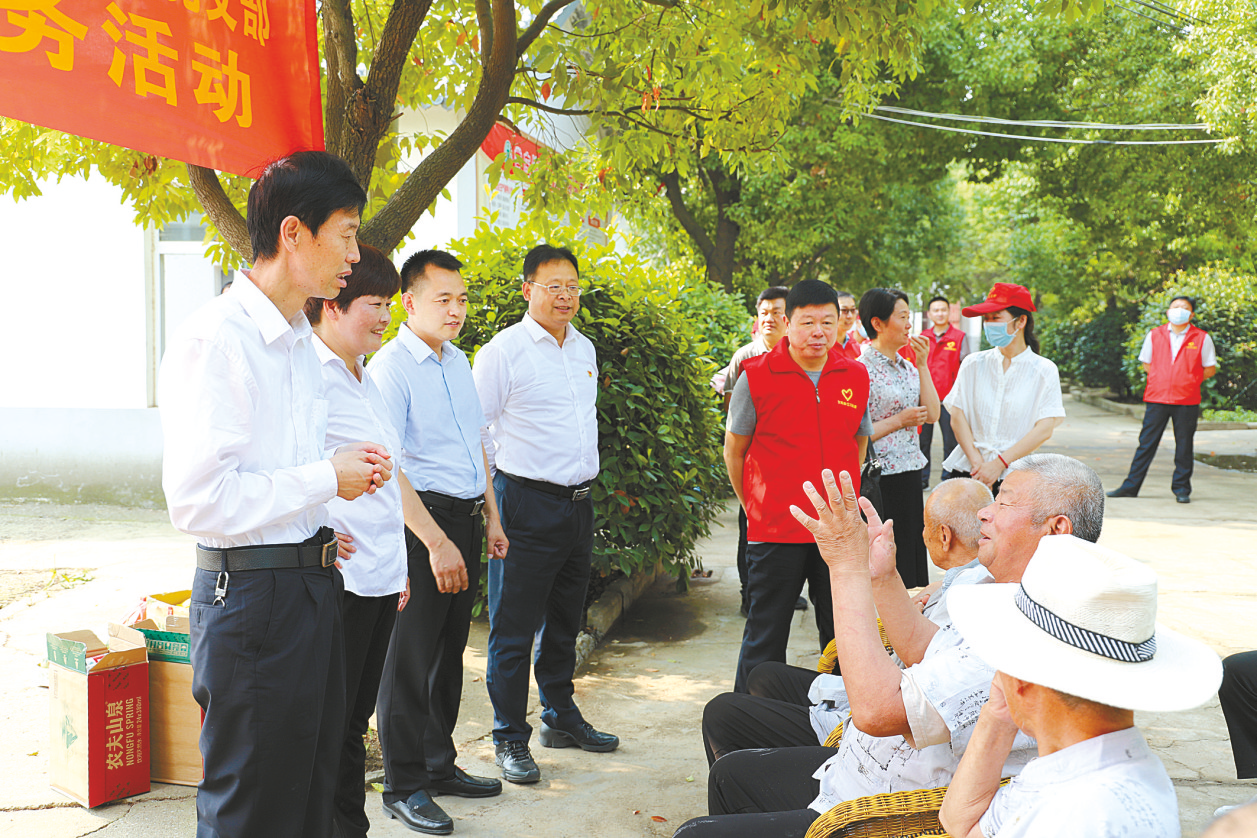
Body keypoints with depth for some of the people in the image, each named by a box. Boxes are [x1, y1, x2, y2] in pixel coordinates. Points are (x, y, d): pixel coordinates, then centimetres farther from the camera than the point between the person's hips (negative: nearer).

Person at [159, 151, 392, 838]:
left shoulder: (299, 342, 15)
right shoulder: (214, 340, -16)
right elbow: (196, 498, -23)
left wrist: (349, 468, 5)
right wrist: (327, 479, -14)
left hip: (314, 584, 9)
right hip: (250, 594, -9)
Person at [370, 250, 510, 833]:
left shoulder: (458, 362, 13)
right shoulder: (390, 367, -13)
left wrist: (491, 518, 19)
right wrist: (436, 542, -22)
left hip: (466, 518, 8)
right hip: (421, 521, -8)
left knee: (449, 652, 16)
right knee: (411, 658, 0)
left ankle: (439, 766, 29)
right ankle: (403, 788, 11)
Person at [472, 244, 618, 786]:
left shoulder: (585, 349, 12)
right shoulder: (503, 350, -10)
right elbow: (474, 430, -8)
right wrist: (496, 493, -7)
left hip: (579, 502, 7)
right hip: (528, 503, -7)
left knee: (565, 621, 18)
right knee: (514, 628, -1)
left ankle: (561, 718, 32)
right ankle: (510, 738, 11)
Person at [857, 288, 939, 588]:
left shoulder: (908, 366, 11)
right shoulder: (862, 370, -13)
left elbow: (932, 415, 2)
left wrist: (923, 364, -1)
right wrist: (899, 420, -12)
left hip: (910, 473, 8)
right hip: (880, 479, -8)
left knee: (914, 551, 12)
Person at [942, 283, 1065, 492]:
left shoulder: (1044, 370, 3)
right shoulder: (973, 364, 10)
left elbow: (1045, 429, -4)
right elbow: (957, 416, 4)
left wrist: (999, 463, -12)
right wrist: (976, 461, -9)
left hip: (1013, 474, -2)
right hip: (964, 470, 2)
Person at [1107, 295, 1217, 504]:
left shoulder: (1201, 338, 3)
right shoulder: (1154, 335, 7)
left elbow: (1210, 369, 9)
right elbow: (1146, 363, 16)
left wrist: (1189, 381, 0)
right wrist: (1162, 381, 4)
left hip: (1187, 400, -1)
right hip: (1157, 399, 1)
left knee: (1184, 445, 4)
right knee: (1146, 443, 2)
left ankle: (1181, 488, 15)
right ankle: (1131, 486, 7)